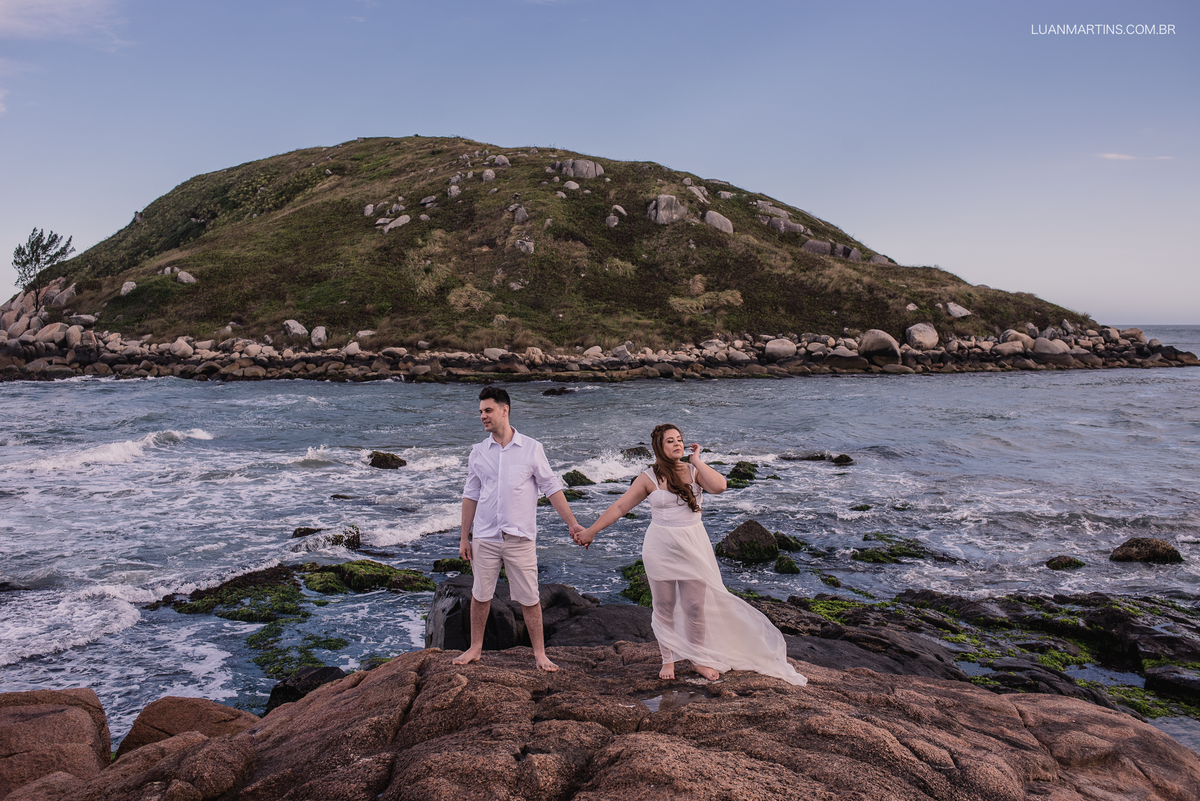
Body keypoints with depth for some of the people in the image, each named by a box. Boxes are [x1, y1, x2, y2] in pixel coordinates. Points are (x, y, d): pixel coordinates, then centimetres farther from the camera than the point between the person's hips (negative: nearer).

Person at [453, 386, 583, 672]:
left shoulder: (531, 448, -2)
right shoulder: (478, 453, 6)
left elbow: (552, 488, 1)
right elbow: (471, 496, 11)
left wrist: (572, 523, -4)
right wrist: (464, 536, 9)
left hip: (520, 538, -2)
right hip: (485, 537, 3)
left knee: (529, 598, 3)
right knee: (480, 595, 11)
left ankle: (539, 653, 16)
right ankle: (475, 649, 27)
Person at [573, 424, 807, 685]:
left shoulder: (694, 471, 0)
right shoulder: (649, 478, -5)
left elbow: (719, 486, -19)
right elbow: (620, 507, -2)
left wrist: (696, 460, -11)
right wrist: (590, 531, -2)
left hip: (693, 546, 1)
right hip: (661, 547, -1)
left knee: (696, 606, 7)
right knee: (664, 607, 8)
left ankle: (699, 659, 25)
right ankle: (668, 660, 24)